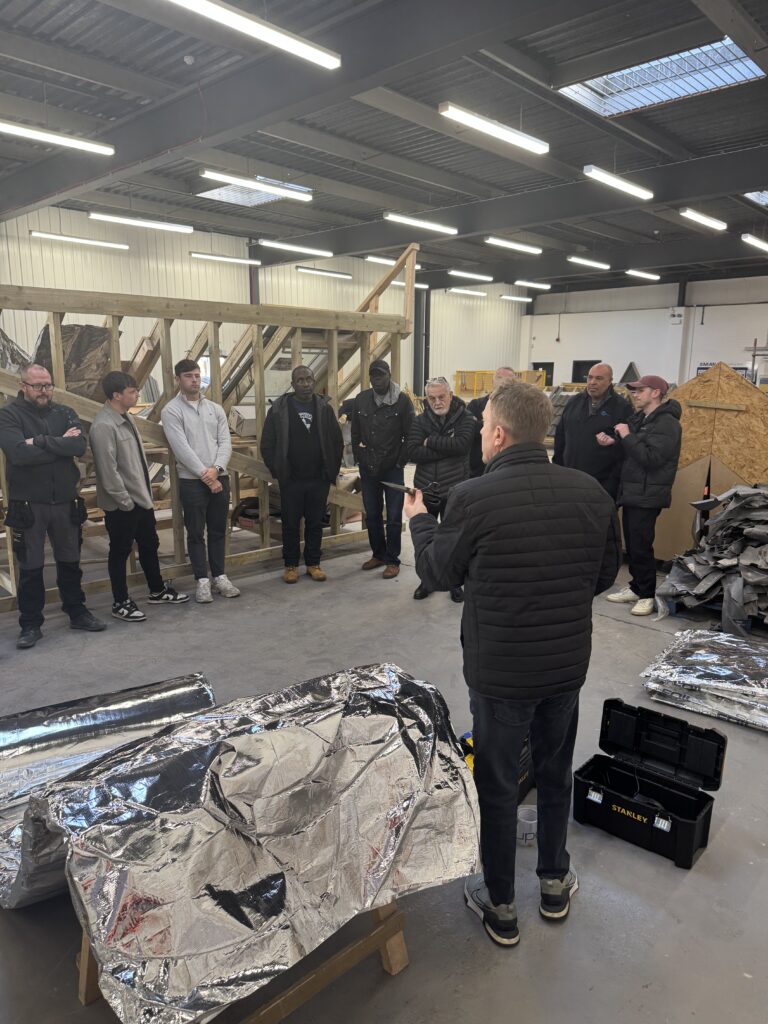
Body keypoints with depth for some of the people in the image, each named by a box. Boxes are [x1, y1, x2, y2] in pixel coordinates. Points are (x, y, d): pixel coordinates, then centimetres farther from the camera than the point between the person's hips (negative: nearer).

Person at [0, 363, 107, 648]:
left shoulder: (64, 412, 5)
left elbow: (80, 445, -13)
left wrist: (40, 441, -19)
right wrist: (60, 444, -14)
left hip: (65, 502, 3)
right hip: (28, 505, -3)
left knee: (70, 562, 15)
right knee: (30, 568, 6)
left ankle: (77, 613, 30)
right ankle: (31, 624, 19)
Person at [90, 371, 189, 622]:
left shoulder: (126, 418, 9)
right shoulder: (103, 425, -21)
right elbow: (108, 470, -23)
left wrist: (147, 492, 15)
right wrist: (125, 501, -19)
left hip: (141, 498, 9)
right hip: (121, 504, -9)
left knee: (150, 545, 19)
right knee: (120, 552, 4)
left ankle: (158, 590, 35)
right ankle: (120, 603, 18)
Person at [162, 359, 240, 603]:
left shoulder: (215, 408, 9)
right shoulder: (171, 410, -5)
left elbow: (225, 442, 1)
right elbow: (182, 448, -13)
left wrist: (216, 469, -15)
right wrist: (205, 475, -16)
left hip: (220, 478, 4)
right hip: (192, 481, -4)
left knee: (218, 530, 11)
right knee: (196, 533, 4)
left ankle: (219, 576, 21)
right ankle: (202, 580, 12)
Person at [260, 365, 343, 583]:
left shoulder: (325, 407, 4)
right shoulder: (279, 408, -2)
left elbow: (338, 442, 8)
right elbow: (267, 445, 1)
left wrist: (332, 471, 3)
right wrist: (278, 471, -3)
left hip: (319, 479, 2)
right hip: (291, 480, -1)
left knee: (316, 523, 9)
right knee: (290, 524, 7)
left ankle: (313, 563, 22)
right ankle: (291, 565, 20)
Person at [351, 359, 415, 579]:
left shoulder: (403, 401, -7)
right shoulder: (361, 400, 4)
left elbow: (410, 436, -6)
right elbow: (355, 433, 11)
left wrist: (401, 461, -9)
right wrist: (359, 457, 5)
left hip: (393, 469, -4)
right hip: (368, 469, 4)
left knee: (393, 518, 2)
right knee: (372, 515, 13)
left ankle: (392, 560, 13)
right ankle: (378, 554, 29)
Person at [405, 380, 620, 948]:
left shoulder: (473, 498, -22)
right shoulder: (591, 492, -8)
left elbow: (438, 573, -5)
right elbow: (606, 572, 5)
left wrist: (420, 521, 13)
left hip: (500, 670, -4)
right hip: (569, 663, 4)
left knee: (497, 785, 15)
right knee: (556, 772, 25)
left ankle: (500, 906, 33)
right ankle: (555, 882, 44)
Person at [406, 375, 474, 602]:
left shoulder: (464, 419, -6)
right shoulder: (420, 421, -1)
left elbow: (461, 445, -25)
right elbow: (413, 453, -14)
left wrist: (431, 442, -16)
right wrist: (446, 449, -20)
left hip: (453, 490, -2)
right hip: (425, 489, 2)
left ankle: (455, 582, 27)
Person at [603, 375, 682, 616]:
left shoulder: (667, 423, -13)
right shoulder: (639, 418, 15)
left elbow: (651, 458, -22)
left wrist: (627, 436, -18)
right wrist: (614, 442, 0)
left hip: (648, 495, -9)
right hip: (630, 491, 9)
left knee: (641, 546, -5)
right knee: (631, 544, 12)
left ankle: (648, 595, 5)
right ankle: (636, 587, 23)